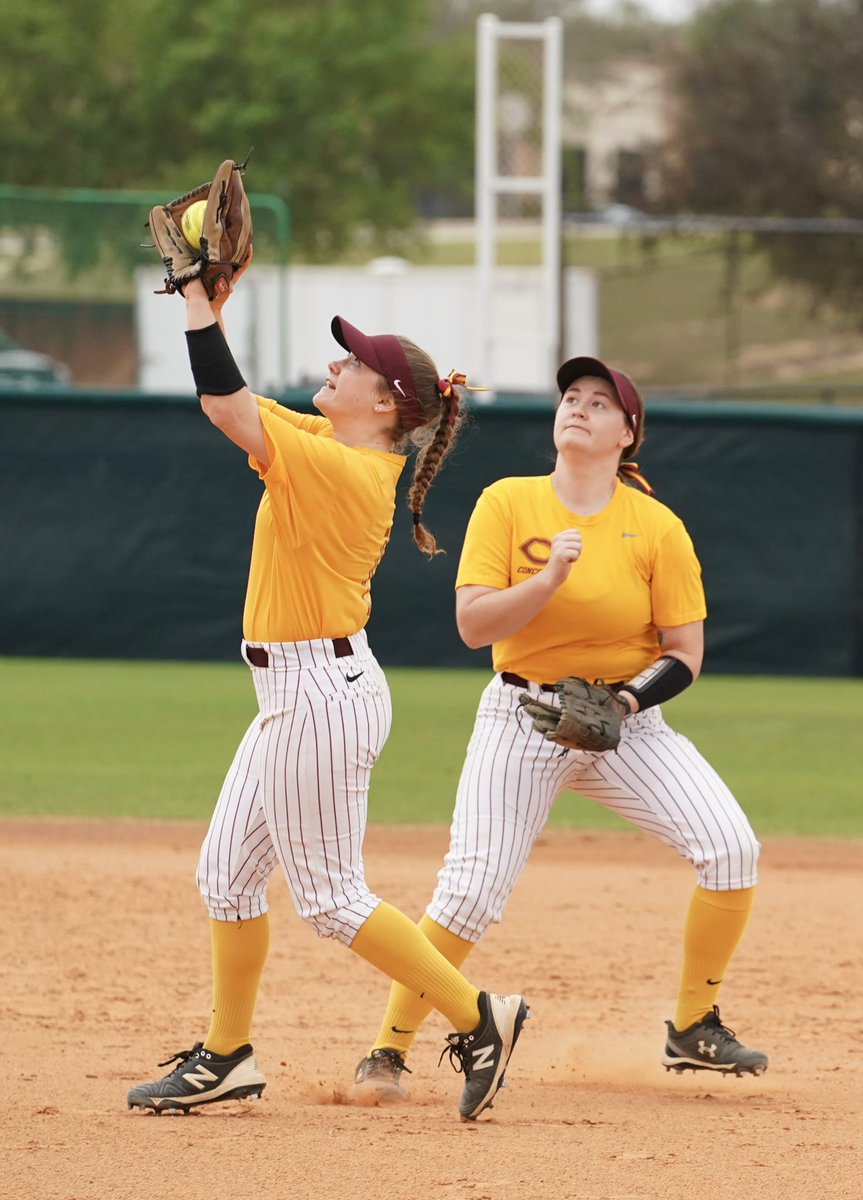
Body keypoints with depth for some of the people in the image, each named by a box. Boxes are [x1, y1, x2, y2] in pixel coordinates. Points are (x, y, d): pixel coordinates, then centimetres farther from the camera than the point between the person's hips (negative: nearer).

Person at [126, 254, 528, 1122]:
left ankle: (477, 1018, 2)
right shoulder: (355, 456, 6)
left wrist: (201, 297, -18)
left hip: (321, 692, -10)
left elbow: (223, 401, -24)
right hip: (296, 692, 10)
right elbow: (235, 402, 14)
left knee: (329, 897, -3)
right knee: (226, 871, 15)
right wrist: (206, 298, 6)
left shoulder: (331, 467, -21)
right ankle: (225, 1057, 23)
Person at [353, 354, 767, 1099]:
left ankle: (695, 1031, 0)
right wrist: (550, 579, -26)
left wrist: (628, 700, -21)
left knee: (731, 847, -16)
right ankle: (389, 1050, 3)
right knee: (471, 892, -13)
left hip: (627, 721, 1)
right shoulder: (508, 504, -5)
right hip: (523, 721, -1)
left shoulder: (658, 527, -5)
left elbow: (685, 653, -3)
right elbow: (472, 625, -11)